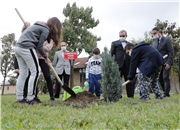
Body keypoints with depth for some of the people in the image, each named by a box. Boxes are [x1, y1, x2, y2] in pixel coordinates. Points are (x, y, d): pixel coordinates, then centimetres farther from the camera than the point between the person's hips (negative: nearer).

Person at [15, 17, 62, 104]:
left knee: (23, 73, 9)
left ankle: (19, 98, 10)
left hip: (18, 47, 9)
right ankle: (31, 99, -6)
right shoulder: (46, 30, -3)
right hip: (26, 48, -9)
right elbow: (39, 46, -5)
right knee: (35, 72, -4)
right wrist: (46, 57, 6)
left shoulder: (37, 26, 25)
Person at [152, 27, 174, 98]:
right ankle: (165, 91, 16)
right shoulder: (154, 43, 16)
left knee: (165, 78, -10)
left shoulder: (167, 40, -2)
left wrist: (168, 63, -15)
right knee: (160, 79, 4)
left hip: (166, 63, -6)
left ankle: (167, 94, -4)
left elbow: (171, 52, -7)